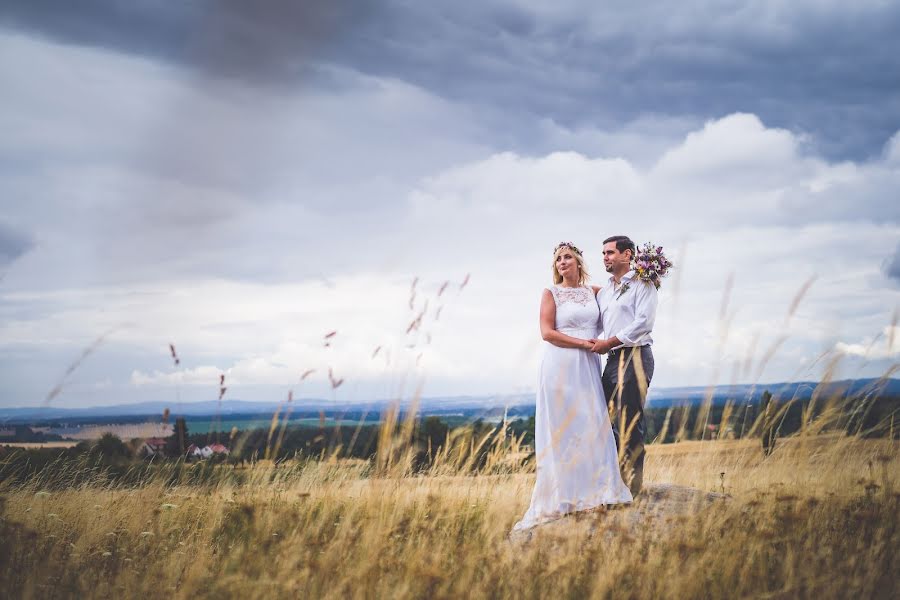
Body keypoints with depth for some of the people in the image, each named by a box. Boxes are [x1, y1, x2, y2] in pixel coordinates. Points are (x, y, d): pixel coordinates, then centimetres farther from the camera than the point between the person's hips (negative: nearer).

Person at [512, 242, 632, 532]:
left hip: (588, 366, 4)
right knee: (563, 428, -5)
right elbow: (547, 332, -7)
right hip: (561, 366, -4)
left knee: (592, 426, 0)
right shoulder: (551, 294, 2)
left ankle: (594, 491, 6)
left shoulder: (593, 292, 14)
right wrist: (581, 343, -12)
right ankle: (564, 495, -2)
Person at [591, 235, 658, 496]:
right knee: (612, 422, 4)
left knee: (629, 423, -10)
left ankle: (633, 488, -9)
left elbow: (644, 322, -12)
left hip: (634, 356, -8)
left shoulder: (641, 284, 0)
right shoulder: (603, 292, 22)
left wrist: (609, 342, -12)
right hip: (612, 359, 8)